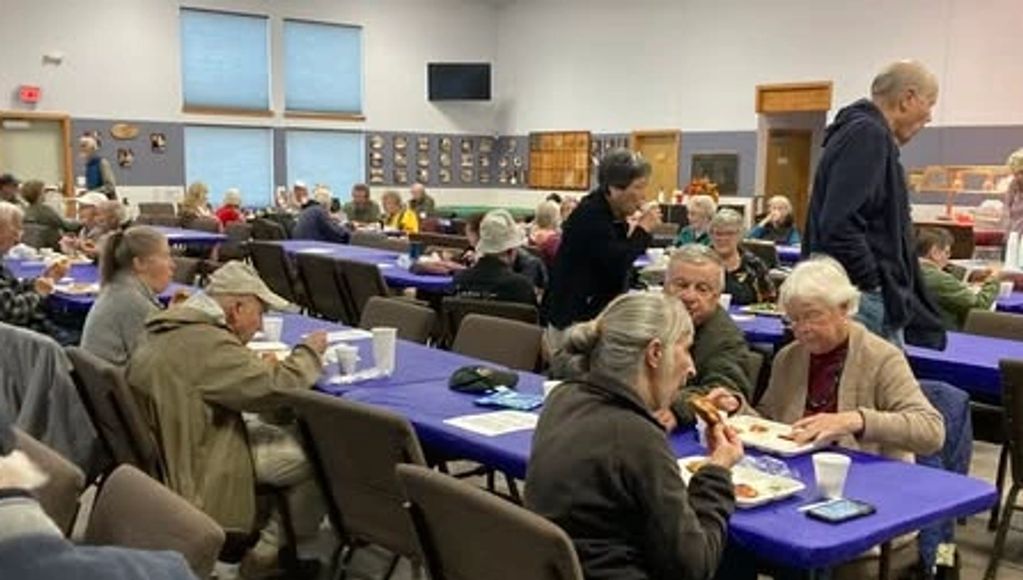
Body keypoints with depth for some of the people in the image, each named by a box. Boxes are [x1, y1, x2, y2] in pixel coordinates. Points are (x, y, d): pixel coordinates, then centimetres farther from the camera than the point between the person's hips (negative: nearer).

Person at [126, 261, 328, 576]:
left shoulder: (168, 331, 7)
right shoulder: (205, 343, -25)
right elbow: (275, 389, -23)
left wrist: (264, 366, 9)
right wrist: (309, 352, -6)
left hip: (173, 450, 10)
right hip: (197, 473, -10)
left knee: (291, 429, 16)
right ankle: (269, 550, 7)